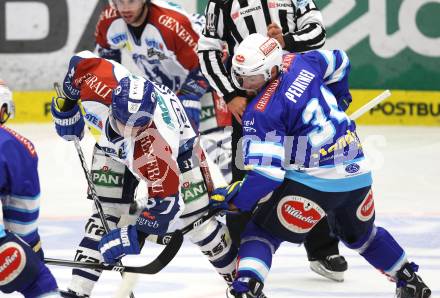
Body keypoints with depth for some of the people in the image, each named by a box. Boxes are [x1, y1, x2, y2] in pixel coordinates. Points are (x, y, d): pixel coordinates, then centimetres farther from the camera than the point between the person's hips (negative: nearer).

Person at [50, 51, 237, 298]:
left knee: (196, 219, -4)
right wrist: (67, 108, -4)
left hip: (176, 145, -3)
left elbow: (166, 203, -39)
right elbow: (80, 61, -18)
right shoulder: (99, 84, -42)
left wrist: (131, 236, -38)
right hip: (113, 147, 3)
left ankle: (236, 275, 19)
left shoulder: (158, 150, -47)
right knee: (106, 214, -10)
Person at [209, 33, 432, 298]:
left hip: (314, 182, -7)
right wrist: (337, 96, 40)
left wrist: (234, 199, -9)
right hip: (357, 173, 8)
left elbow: (266, 173, -18)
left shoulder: (261, 114, -15)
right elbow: (339, 61, 24)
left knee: (262, 233, 2)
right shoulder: (298, 63, 3)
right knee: (360, 234, 33)